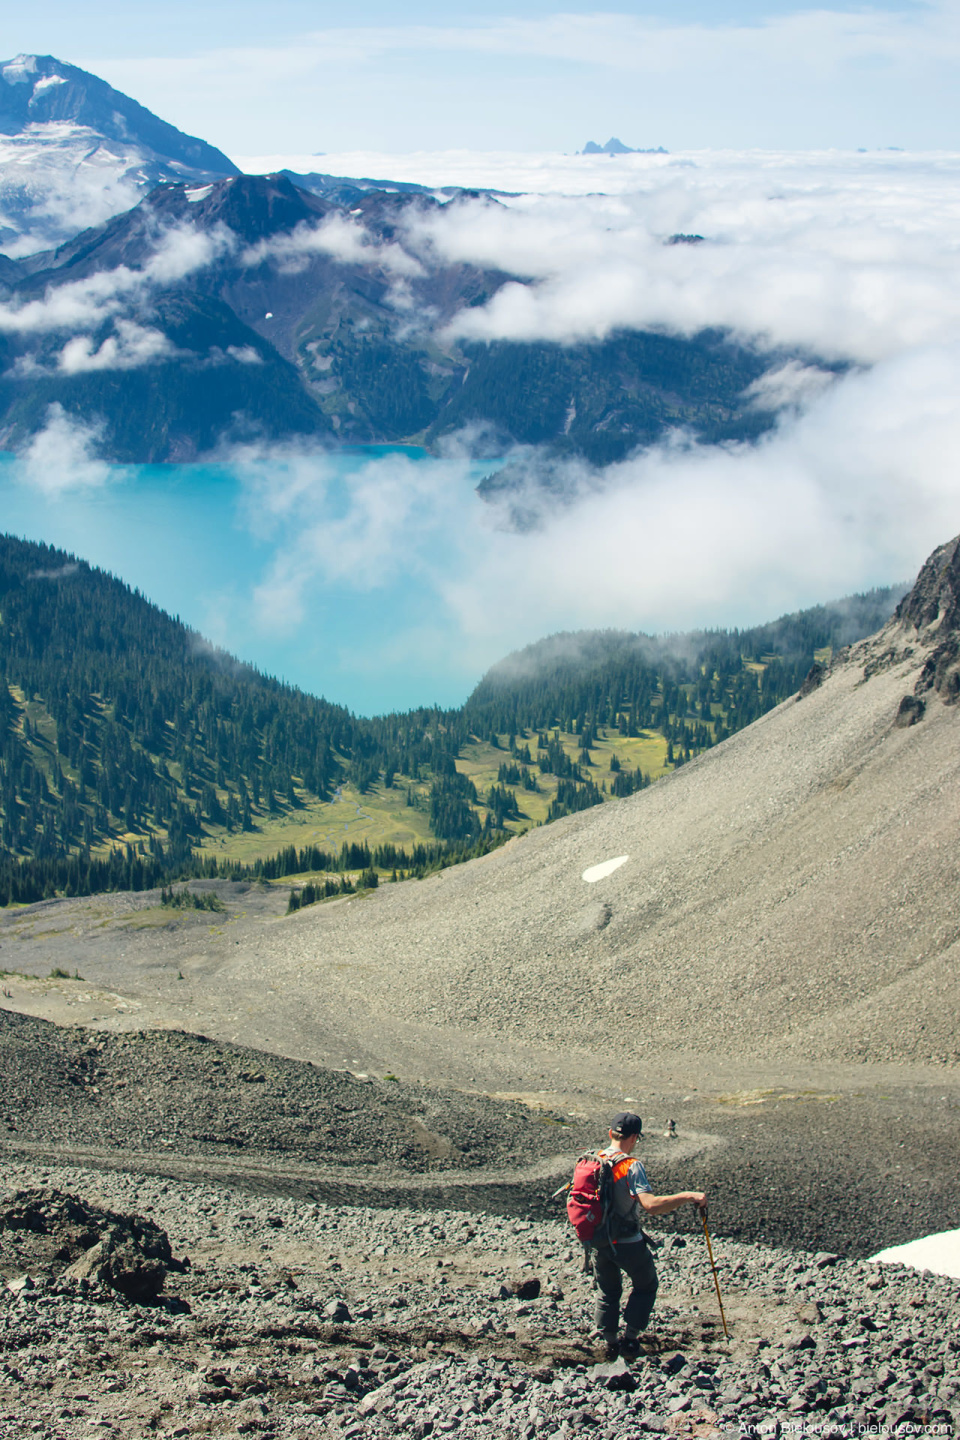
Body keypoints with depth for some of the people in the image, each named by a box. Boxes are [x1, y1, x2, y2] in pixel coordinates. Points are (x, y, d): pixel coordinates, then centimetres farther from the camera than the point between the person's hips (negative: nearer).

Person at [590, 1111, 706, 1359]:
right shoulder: (631, 1166, -23)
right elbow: (650, 1204, -35)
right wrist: (687, 1196, -30)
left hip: (598, 1241, 5)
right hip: (627, 1242, -5)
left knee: (608, 1292, 24)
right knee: (645, 1286, 20)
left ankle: (610, 1344, 30)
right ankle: (629, 1339, 18)